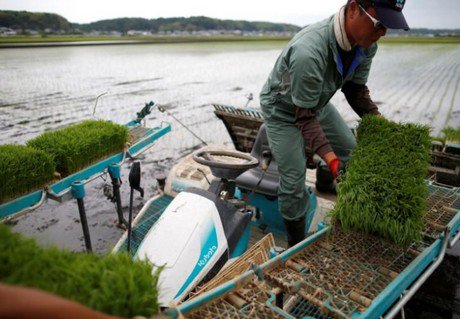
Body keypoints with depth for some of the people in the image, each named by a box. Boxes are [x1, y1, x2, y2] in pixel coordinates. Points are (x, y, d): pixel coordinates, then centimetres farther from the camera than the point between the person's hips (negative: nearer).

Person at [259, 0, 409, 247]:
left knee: (349, 147, 17)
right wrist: (330, 158, -42)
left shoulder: (366, 45, -16)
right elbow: (305, 115, -34)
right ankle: (296, 243, 14)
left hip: (318, 102, 7)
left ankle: (324, 184, 48)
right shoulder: (308, 52, -42)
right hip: (283, 110, -7)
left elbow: (356, 90, -2)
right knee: (293, 181, -7)